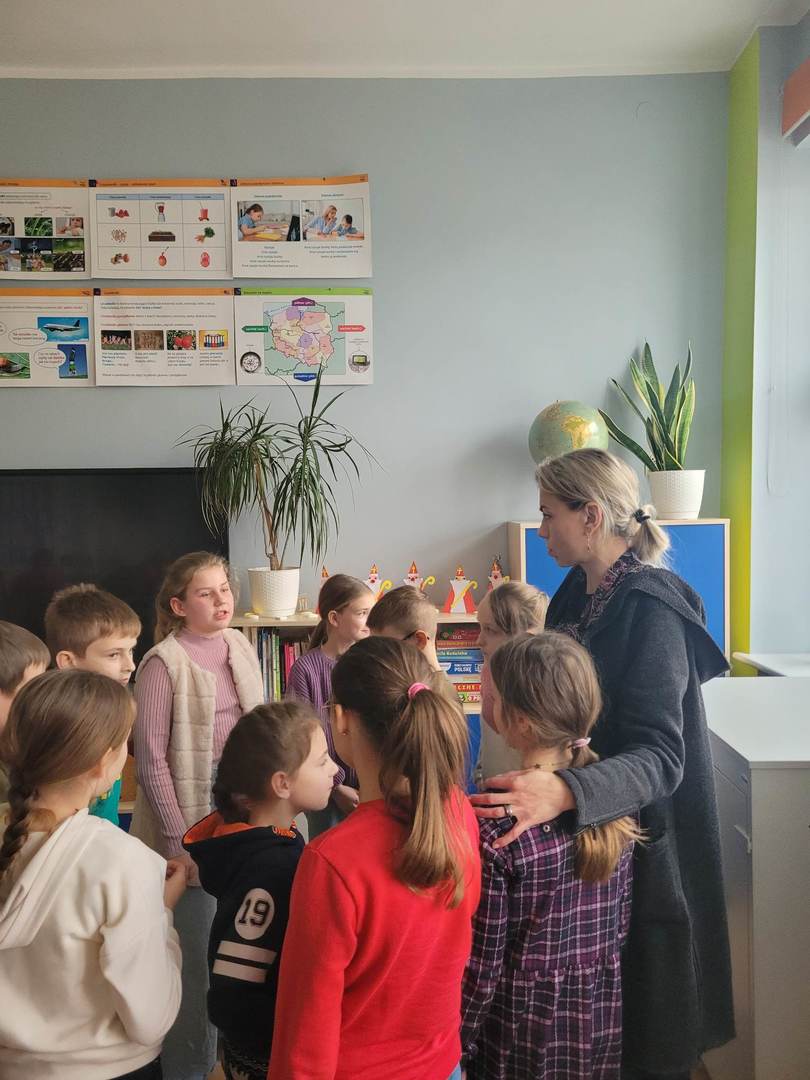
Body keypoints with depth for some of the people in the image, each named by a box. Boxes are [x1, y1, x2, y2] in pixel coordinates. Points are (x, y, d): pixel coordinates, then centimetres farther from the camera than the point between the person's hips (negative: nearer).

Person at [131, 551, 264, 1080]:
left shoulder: (241, 646, 3)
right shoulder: (164, 664, -15)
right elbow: (152, 758, -13)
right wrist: (178, 840, -13)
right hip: (194, 817, -5)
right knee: (198, 948, 7)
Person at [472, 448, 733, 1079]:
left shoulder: (651, 608, -22)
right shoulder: (579, 592, 2)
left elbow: (660, 756, -29)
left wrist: (565, 791, -44)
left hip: (636, 843, -7)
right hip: (579, 836, 7)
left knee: (639, 1029, 11)